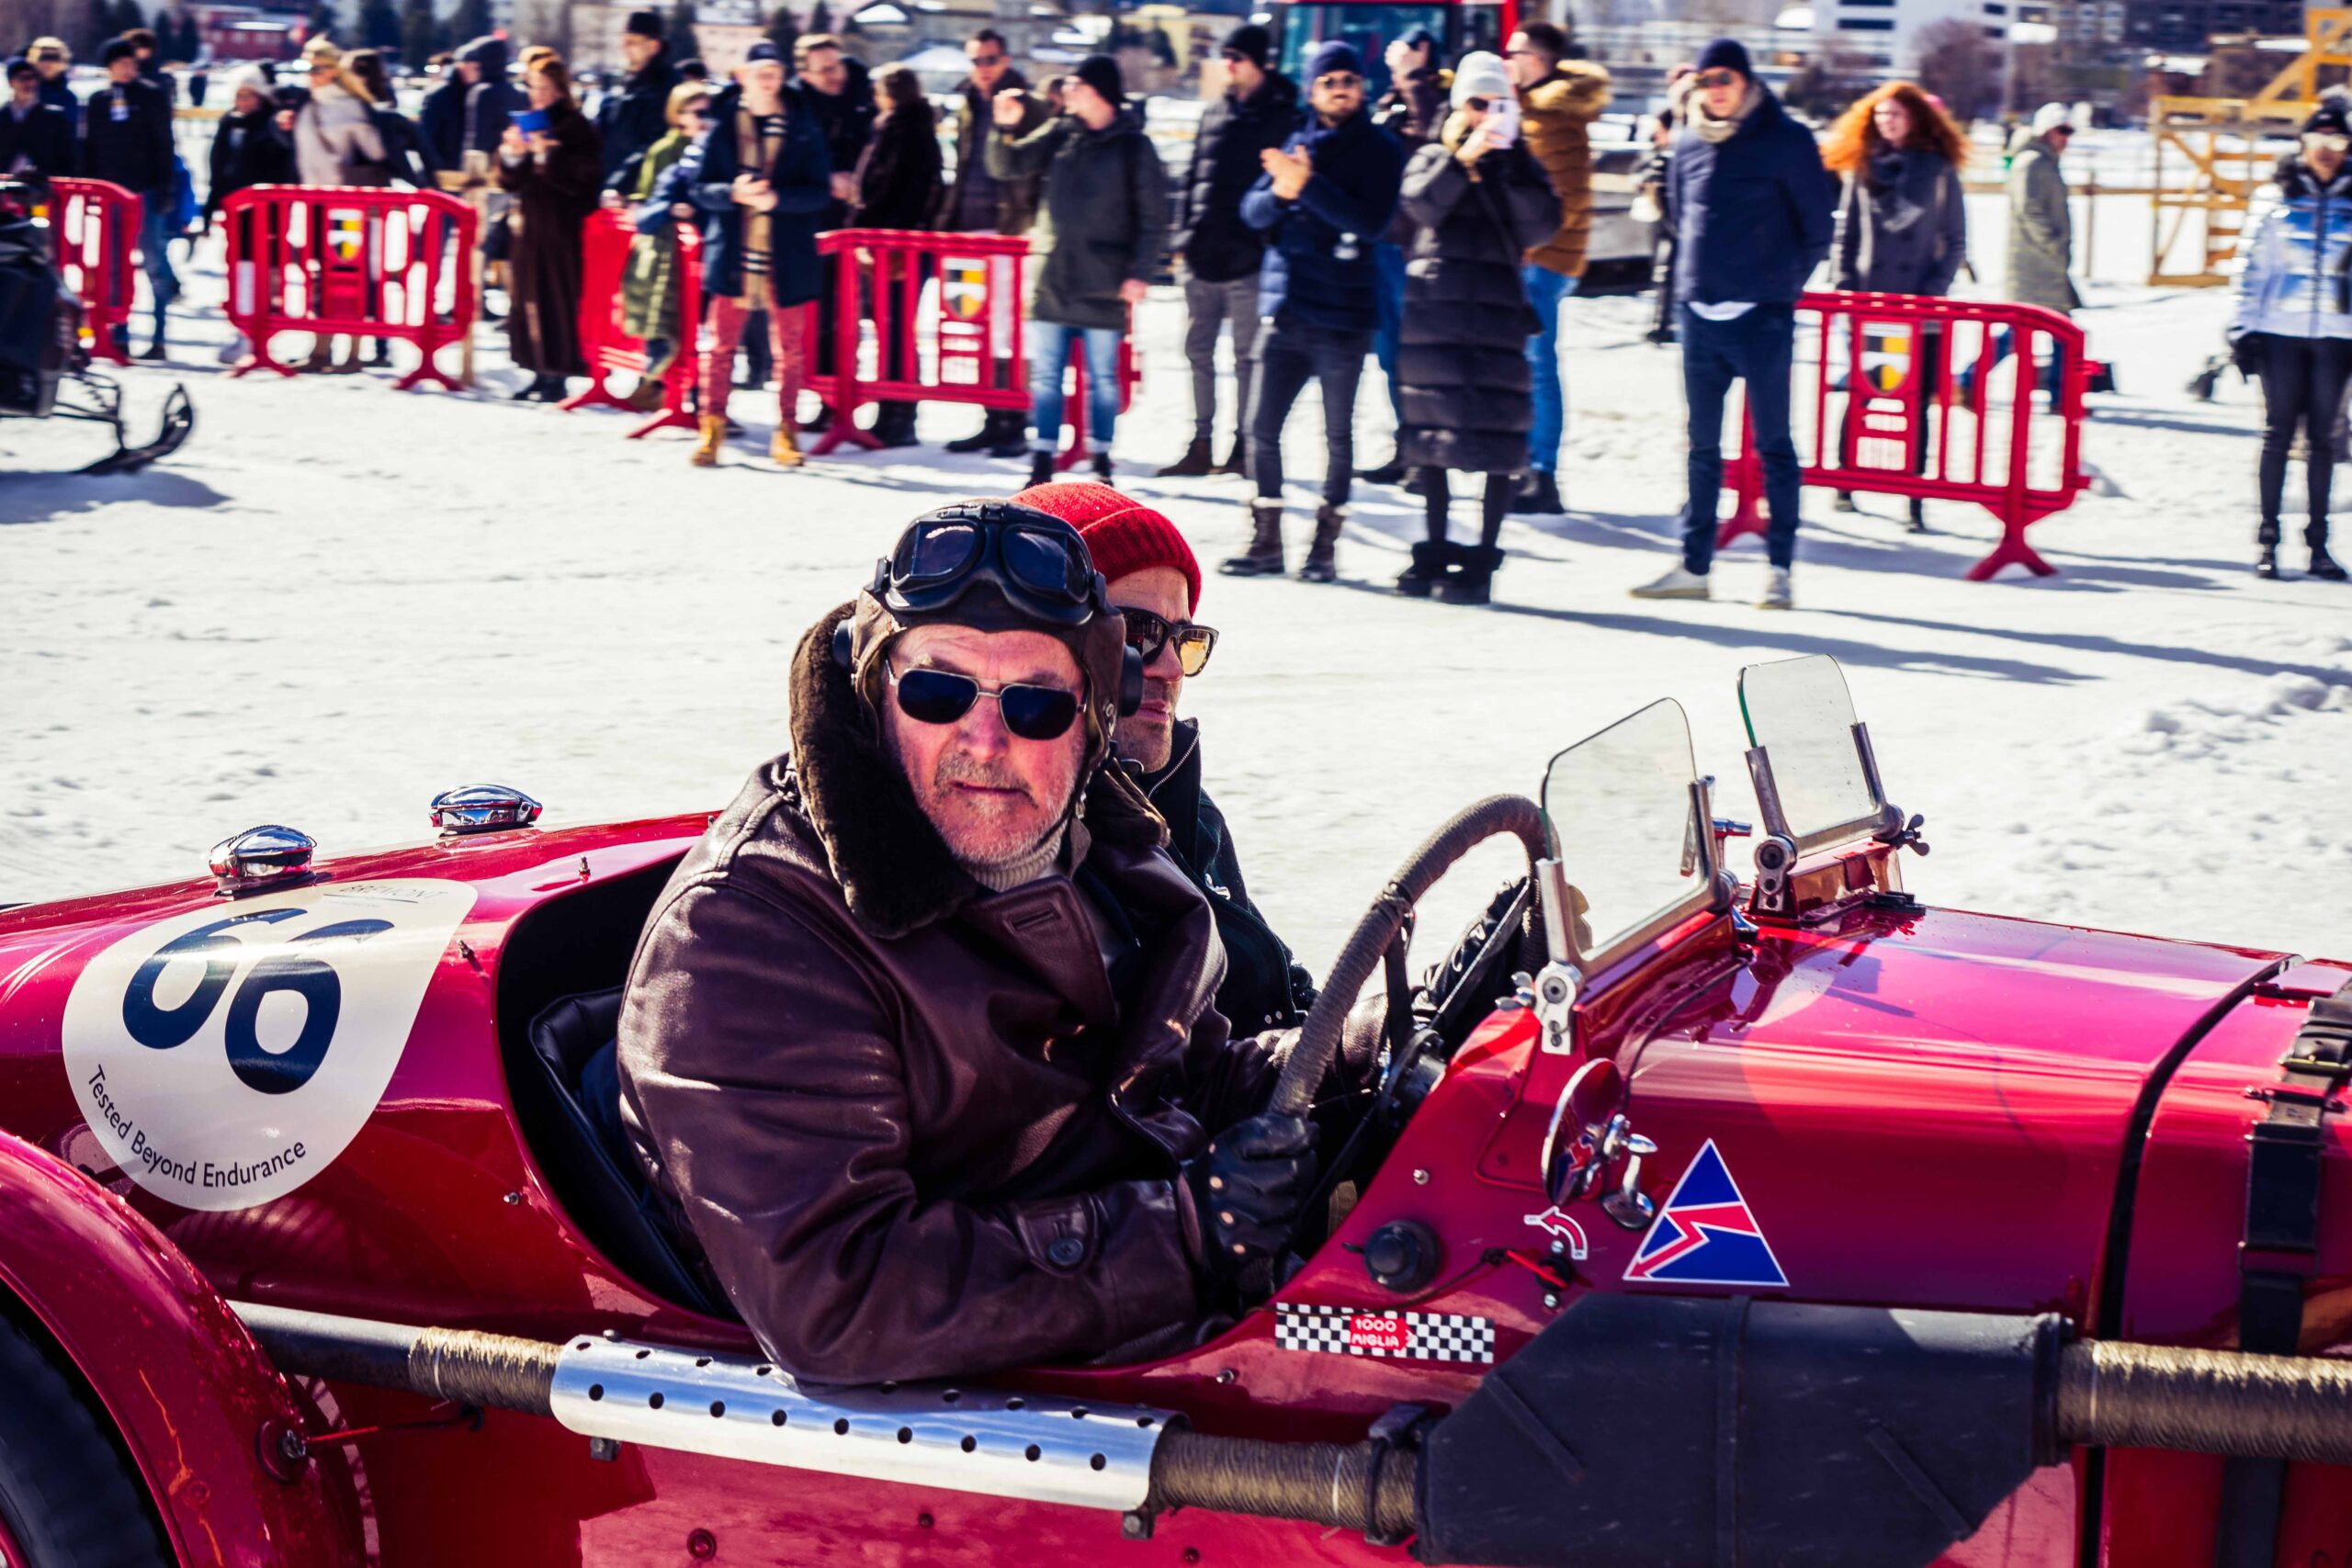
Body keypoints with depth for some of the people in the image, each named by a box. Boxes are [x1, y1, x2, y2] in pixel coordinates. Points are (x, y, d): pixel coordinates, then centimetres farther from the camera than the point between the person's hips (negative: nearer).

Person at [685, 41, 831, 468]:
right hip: (732, 255, 0)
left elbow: (820, 191, -4)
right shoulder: (721, 125, 3)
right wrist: (733, 193, -19)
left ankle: (786, 432, 15)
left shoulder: (804, 128, 1)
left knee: (789, 349, 6)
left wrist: (776, 197, -19)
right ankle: (712, 427, 10)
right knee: (721, 344, 1)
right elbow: (700, 188, 1)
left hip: (786, 257, 0)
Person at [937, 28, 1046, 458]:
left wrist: (1030, 223, -17)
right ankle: (992, 420, 14)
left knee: (1008, 330, -6)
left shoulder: (1028, 107, -4)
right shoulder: (966, 107, 16)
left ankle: (1014, 425, -2)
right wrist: (947, 219, 17)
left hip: (1009, 229, -7)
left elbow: (1040, 171, -8)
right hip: (970, 229, 7)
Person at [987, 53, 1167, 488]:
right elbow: (1008, 166, 7)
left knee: (1102, 378, 5)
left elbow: (1152, 218, -3)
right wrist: (1006, 130, -11)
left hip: (1103, 288, -3)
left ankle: (1101, 461, 15)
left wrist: (1140, 272, -10)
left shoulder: (1133, 146, -3)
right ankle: (1042, 463, 11)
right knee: (1045, 377, 5)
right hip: (1052, 282, 4)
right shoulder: (1059, 134, 7)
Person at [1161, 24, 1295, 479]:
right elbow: (1193, 180, 16)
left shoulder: (1281, 119, -4)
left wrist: (1269, 246, -13)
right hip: (1202, 256, 6)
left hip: (1248, 259, -6)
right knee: (1198, 351, 7)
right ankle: (1200, 446, 14)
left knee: (1246, 356, 2)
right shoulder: (1214, 115, 12)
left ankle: (1242, 446, 10)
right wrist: (1183, 239, 10)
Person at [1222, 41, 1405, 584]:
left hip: (1342, 315, -4)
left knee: (1337, 435, 3)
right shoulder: (1297, 143, 11)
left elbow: (1370, 221, -15)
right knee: (1262, 428, 3)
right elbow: (1254, 212, 6)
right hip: (1285, 310, 4)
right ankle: (1266, 542, 11)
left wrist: (1307, 185, -22)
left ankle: (1325, 544, 11)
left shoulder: (1380, 150, -1)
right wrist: (1282, 191, -15)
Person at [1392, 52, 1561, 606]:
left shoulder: (1521, 166, 13)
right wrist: (1462, 158, -19)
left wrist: (1507, 167, -11)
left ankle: (1481, 560, -4)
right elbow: (1422, 203, -8)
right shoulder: (1433, 158, 14)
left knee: (1499, 442, -7)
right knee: (1432, 435, 4)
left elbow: (1541, 227, -3)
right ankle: (1434, 554, 14)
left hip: (1497, 311, -1)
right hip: (1434, 313, 1)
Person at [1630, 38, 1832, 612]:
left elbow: (1818, 223, -1)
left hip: (1762, 317, -5)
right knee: (1702, 446, 10)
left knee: (1774, 445, 0)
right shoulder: (1690, 144, 9)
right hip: (1699, 312, 5)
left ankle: (1780, 569, 2)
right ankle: (1694, 566, 15)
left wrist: (1785, 281, 4)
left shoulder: (1785, 141, -6)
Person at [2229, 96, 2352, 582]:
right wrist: (2242, 327, -1)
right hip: (2280, 332, -1)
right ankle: (2267, 538, 7)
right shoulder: (2278, 198, 3)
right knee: (2279, 433, 2)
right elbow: (2252, 265, 5)